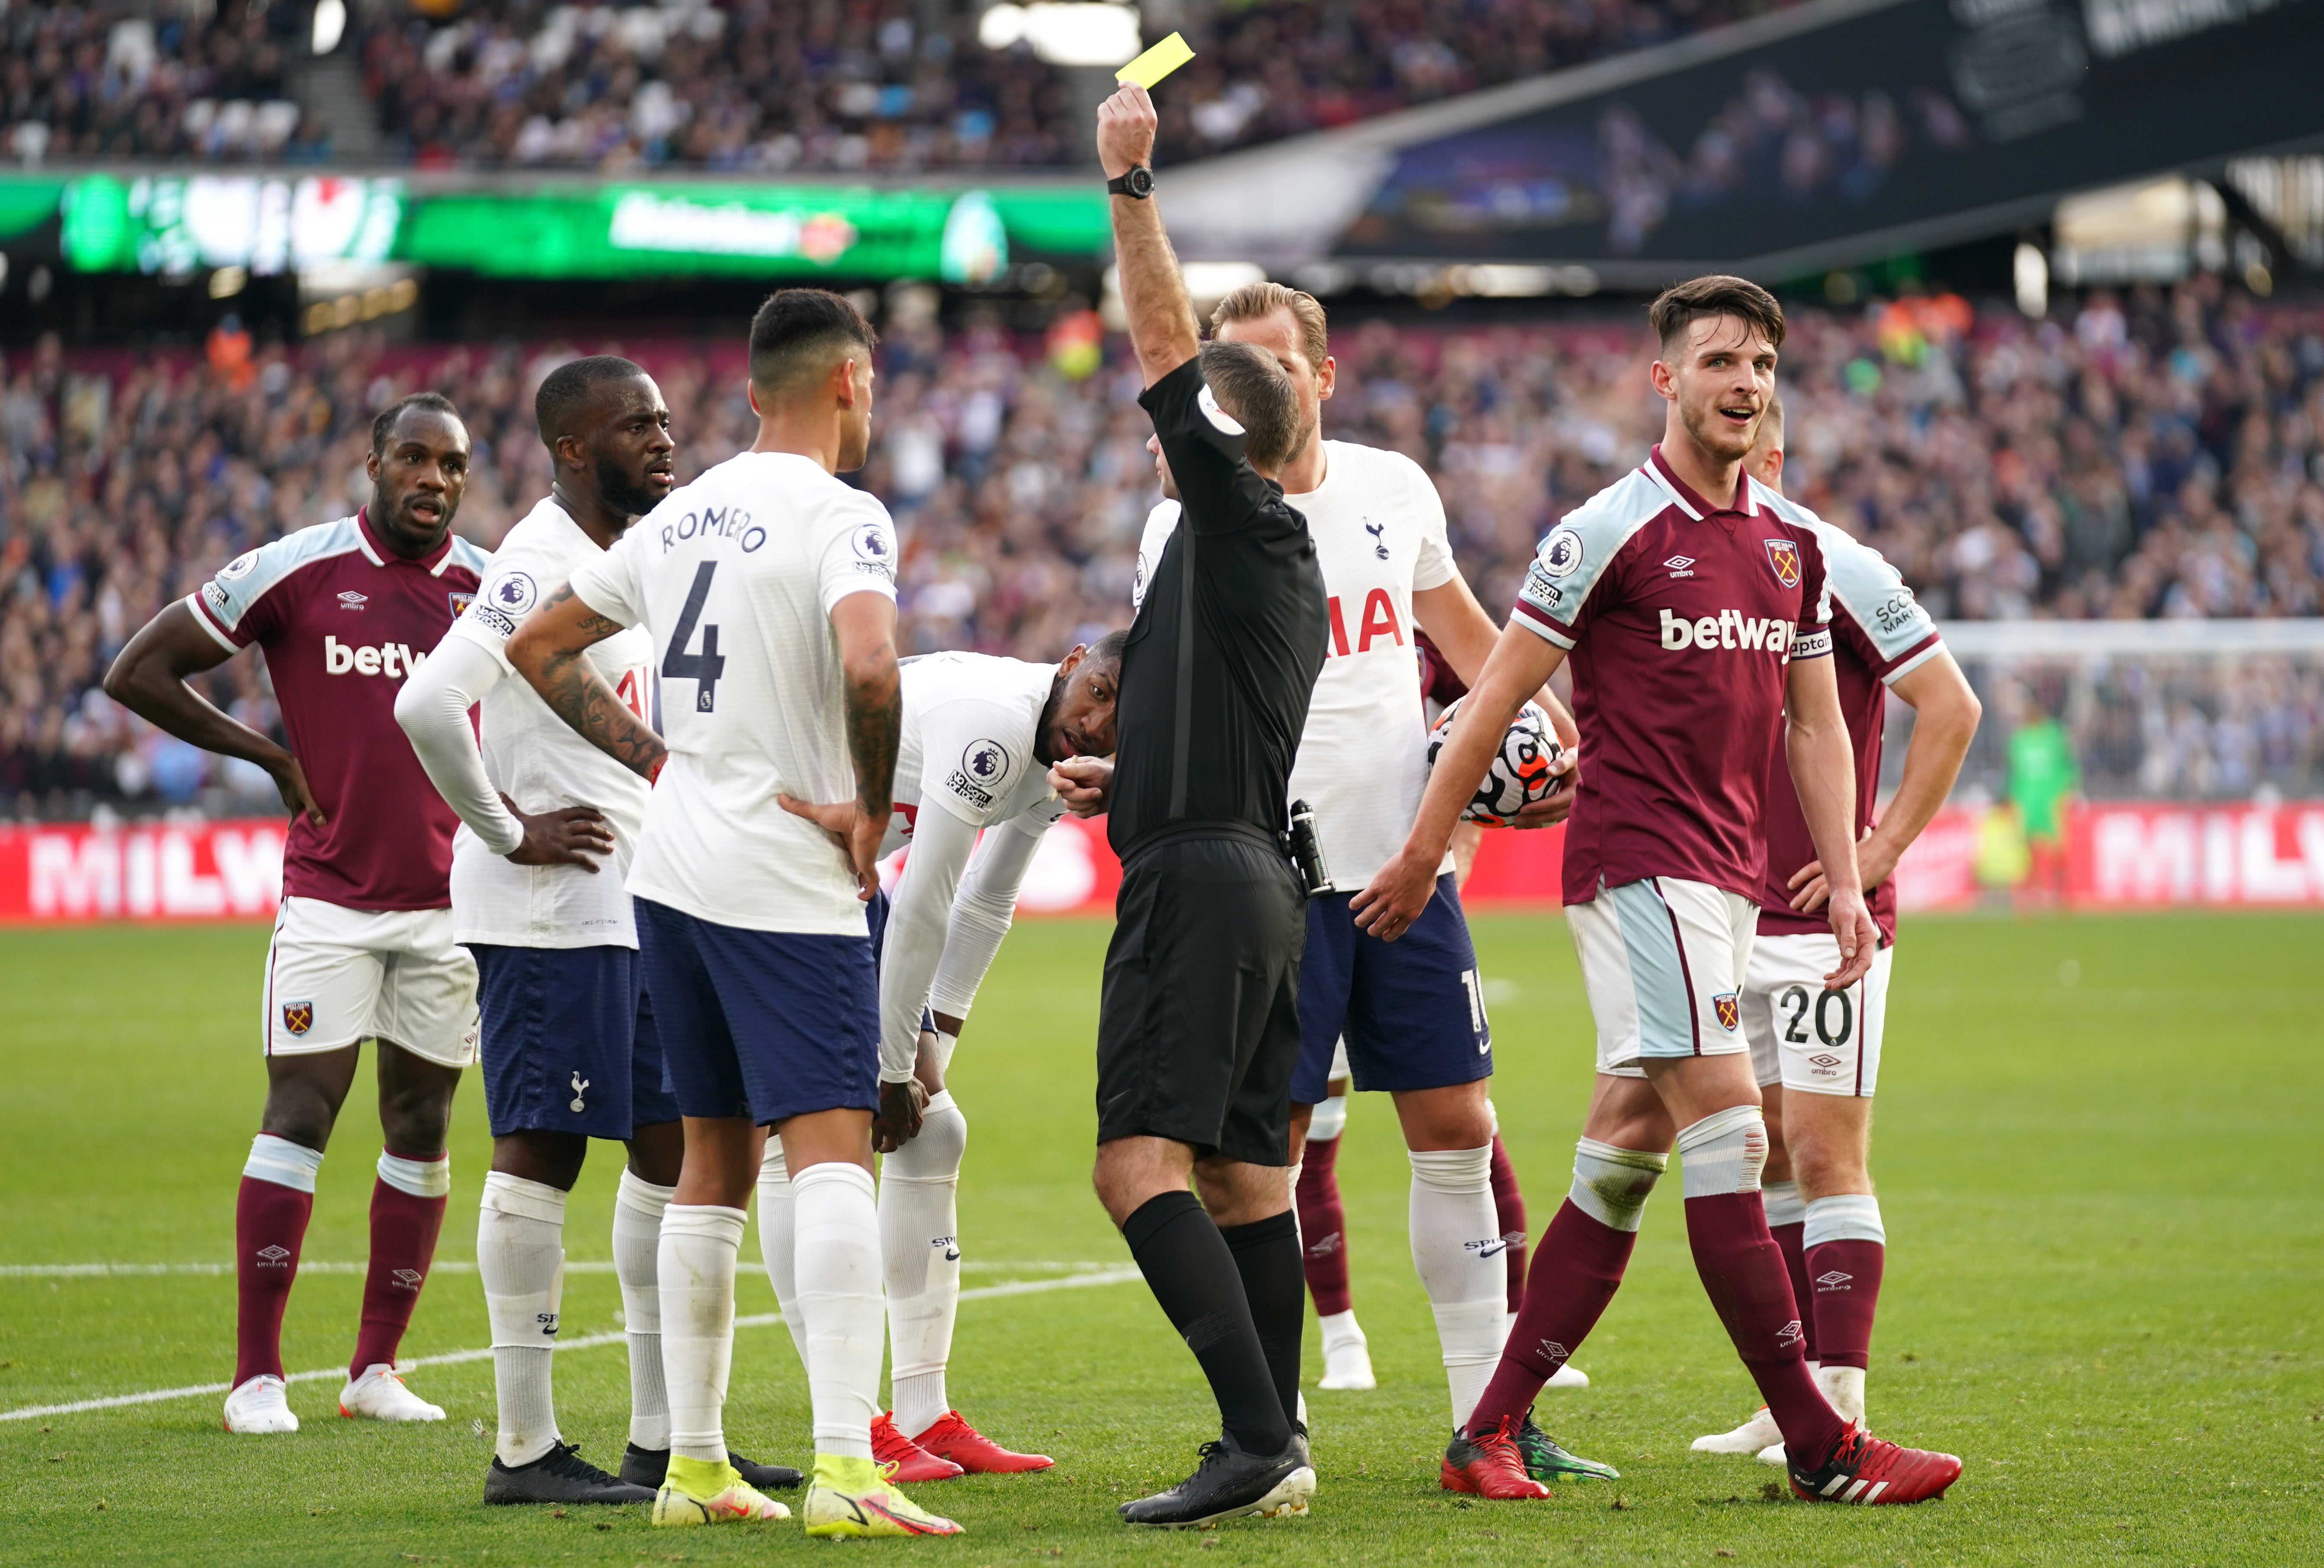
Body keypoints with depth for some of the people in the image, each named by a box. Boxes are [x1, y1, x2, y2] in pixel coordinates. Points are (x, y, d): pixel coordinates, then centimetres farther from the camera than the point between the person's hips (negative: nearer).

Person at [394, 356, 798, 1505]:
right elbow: (428, 702, -27)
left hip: (638, 908, 10)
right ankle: (525, 1449, 0)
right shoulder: (542, 567, -16)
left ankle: (664, 1436, 16)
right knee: (541, 1151, -5)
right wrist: (508, 830, -17)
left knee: (675, 1147, 10)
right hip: (551, 909, -10)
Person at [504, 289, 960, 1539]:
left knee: (713, 1163, 15)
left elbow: (537, 649, 20)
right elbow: (869, 669, -29)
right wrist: (873, 810, -14)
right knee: (832, 1155, -12)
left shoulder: (684, 515, 12)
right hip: (786, 885, -8)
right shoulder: (839, 518, -12)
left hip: (673, 871, 8)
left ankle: (693, 1465, 17)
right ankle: (843, 1466, -23)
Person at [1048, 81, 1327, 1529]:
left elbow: (1167, 349, -11)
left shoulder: (1245, 523, -6)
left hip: (1199, 881, -10)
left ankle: (1258, 1433, -23)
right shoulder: (1282, 566, 21)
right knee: (1245, 1174, 9)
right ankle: (1278, 1452, 7)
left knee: (1141, 1161, -14)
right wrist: (1126, 781, 21)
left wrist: (1131, 185, -11)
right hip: (1259, 878, 10)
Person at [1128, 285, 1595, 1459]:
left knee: (1456, 1131, 5)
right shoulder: (1190, 530, -5)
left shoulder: (1394, 489, 7)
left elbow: (1456, 623, 23)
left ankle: (1488, 1415, 13)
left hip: (1407, 865, 4)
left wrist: (1545, 730, 14)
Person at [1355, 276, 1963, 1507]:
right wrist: (1422, 852, -2)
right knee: (1727, 1136, -13)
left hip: (1728, 876, 8)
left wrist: (1845, 885, 10)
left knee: (1624, 1156, 7)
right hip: (1636, 865, -8)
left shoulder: (1791, 547, 14)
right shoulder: (1608, 532, -7)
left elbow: (1816, 724, 18)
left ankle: (1490, 1433, 12)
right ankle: (1820, 1449, -14)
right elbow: (1498, 697, -3)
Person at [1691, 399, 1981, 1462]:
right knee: (1763, 1157, 9)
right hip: (1731, 922, 8)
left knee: (1825, 1155, -8)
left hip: (1823, 920, -8)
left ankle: (1840, 1409, -6)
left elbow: (1951, 706, -12)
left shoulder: (1832, 570, -11)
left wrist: (1883, 847, -13)